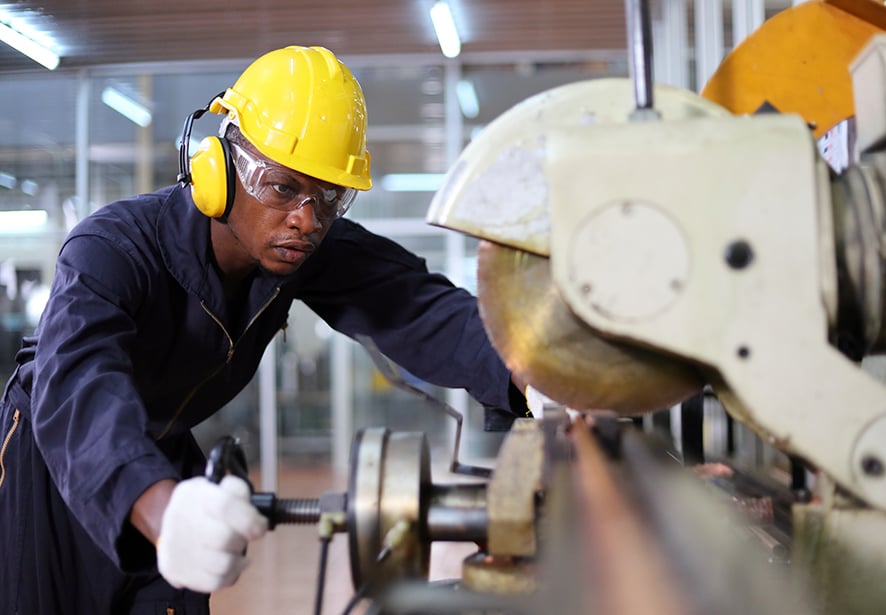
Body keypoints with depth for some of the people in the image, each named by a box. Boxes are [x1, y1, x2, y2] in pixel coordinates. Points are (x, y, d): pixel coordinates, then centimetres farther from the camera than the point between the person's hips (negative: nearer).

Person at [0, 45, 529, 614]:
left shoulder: (313, 250, -18)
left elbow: (418, 306, -28)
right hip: (54, 458, -4)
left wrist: (526, 371, -49)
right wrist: (162, 510, -71)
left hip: (167, 459, 5)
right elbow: (76, 388, -51)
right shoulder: (113, 249, -34)